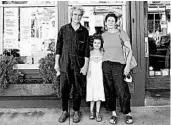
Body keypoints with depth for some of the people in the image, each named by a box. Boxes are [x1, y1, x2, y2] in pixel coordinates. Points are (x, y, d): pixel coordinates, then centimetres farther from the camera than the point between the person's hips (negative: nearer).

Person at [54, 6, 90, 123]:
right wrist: (56, 63, 2)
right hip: (65, 64, 0)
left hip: (79, 65, 0)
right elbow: (58, 47, 5)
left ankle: (76, 111, 24)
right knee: (64, 88, 2)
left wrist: (86, 65, -4)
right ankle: (64, 111, 21)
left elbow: (87, 50, 2)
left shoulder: (84, 31, 5)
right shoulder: (64, 29, 5)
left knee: (78, 89, 6)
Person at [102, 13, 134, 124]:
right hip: (106, 65, 3)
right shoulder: (103, 35, 10)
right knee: (109, 90, 5)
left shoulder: (121, 32, 0)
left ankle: (128, 114, 14)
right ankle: (113, 114, 18)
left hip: (119, 64, -3)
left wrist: (128, 65, -8)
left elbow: (129, 50, -2)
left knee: (122, 90, -5)